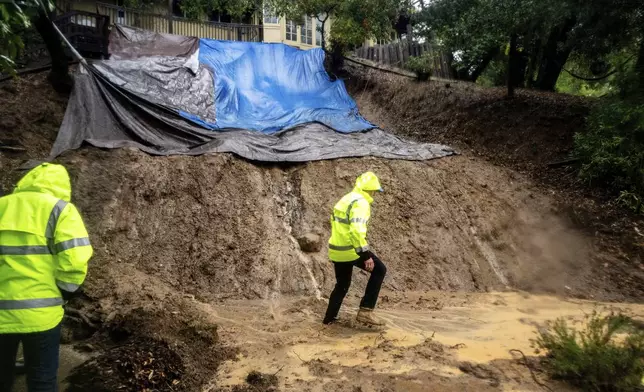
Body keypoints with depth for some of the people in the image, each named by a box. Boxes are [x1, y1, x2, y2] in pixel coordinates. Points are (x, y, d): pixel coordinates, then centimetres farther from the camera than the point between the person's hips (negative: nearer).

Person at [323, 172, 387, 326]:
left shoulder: (345, 199, 17)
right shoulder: (361, 203, -14)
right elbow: (357, 230, -26)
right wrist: (365, 255, -26)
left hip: (336, 250, 9)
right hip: (351, 249, -9)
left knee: (342, 285, 23)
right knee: (379, 270, 3)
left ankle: (329, 318, 29)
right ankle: (365, 311, -1)